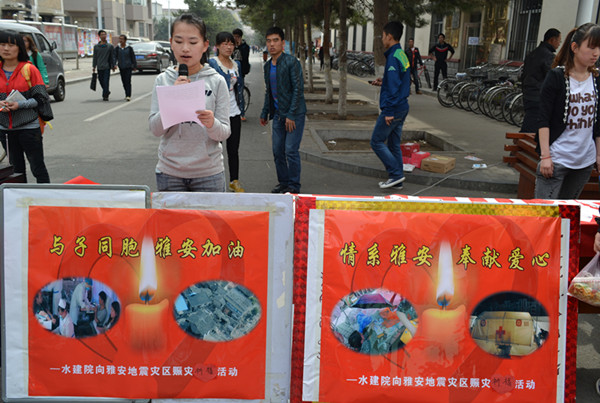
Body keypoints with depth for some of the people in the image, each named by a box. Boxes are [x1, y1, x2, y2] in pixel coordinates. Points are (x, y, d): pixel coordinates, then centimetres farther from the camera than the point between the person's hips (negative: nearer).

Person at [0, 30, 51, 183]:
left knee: (38, 168, 1)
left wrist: (20, 105, -19)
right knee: (16, 168, 13)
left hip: (29, 126, -4)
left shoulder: (29, 69, -5)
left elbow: (41, 98, -6)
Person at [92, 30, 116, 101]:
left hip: (107, 67, -3)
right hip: (99, 67, 3)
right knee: (101, 81, 8)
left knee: (106, 82, -9)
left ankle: (105, 96, -7)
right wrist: (94, 66, 7)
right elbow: (95, 57, 11)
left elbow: (112, 57, 5)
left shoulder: (110, 46, 4)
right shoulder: (96, 46, 8)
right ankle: (107, 92, 30)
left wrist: (113, 66, 0)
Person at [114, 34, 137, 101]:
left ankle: (128, 96, -15)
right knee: (124, 82, 8)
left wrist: (135, 66, 3)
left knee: (128, 81, -11)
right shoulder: (117, 48, 4)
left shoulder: (129, 48, -2)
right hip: (121, 67, 4)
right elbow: (115, 57, 0)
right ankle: (127, 95, 22)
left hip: (128, 67, -4)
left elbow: (133, 57, 2)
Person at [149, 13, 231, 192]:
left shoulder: (216, 82, -3)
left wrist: (212, 124, -27)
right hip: (169, 172, 1)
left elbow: (224, 133, -5)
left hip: (208, 172, -1)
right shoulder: (162, 80, 1)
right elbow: (155, 129, -5)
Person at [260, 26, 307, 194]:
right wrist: (265, 113, 20)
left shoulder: (291, 62, -11)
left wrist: (291, 115, -18)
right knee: (277, 150, 8)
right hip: (278, 114, 7)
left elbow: (298, 89, -15)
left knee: (291, 150, -7)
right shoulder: (268, 65, 12)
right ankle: (283, 182, 21)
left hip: (294, 114, -7)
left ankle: (294, 185, 5)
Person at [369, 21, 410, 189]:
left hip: (393, 109, -9)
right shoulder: (403, 56, 12)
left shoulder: (393, 58, -18)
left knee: (377, 142, 1)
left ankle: (396, 173, 0)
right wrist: (383, 82, 19)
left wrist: (388, 112, -23)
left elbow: (393, 87, -23)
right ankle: (397, 180, 18)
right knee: (394, 144, 14)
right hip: (402, 108, 9)